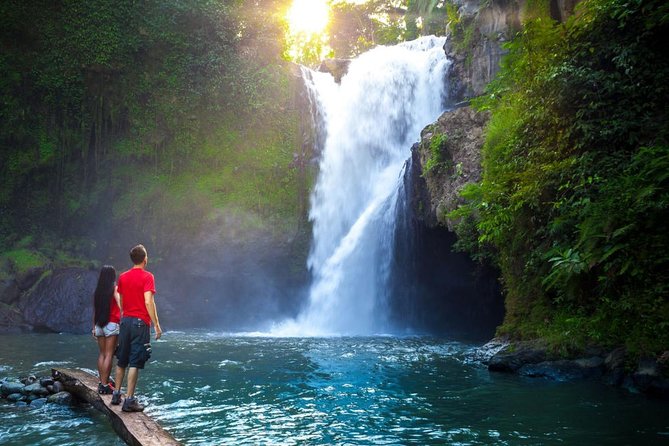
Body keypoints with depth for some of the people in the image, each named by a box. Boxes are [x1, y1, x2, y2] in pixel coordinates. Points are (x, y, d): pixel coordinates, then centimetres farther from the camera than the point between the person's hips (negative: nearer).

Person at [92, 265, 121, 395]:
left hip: (99, 324, 5)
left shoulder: (97, 290, 9)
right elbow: (120, 305, -17)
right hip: (111, 324, -5)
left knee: (101, 354, 12)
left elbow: (94, 310, 12)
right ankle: (105, 384, -7)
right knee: (109, 355, -5)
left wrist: (94, 327, 18)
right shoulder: (114, 289, -5)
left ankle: (102, 382, 13)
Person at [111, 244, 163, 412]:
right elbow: (148, 302, -17)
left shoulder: (122, 277, 8)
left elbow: (120, 300, 12)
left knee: (122, 360, 17)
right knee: (135, 362, -4)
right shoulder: (147, 277, -10)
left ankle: (116, 394, 24)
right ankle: (129, 400, -4)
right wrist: (156, 325, -14)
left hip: (125, 321, 6)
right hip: (140, 322, -6)